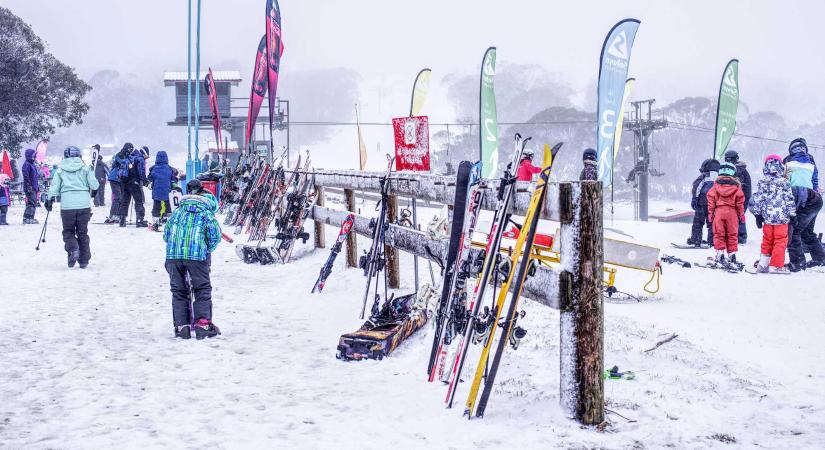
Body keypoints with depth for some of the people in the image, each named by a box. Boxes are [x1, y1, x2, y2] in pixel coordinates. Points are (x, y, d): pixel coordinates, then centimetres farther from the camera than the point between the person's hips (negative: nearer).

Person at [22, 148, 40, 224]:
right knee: (31, 203, -13)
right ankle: (26, 218, -12)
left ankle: (31, 218, 18)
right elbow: (26, 176, -18)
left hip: (34, 188, 10)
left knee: (34, 203, 12)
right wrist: (29, 186, -22)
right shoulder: (27, 164, -11)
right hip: (30, 188, -10)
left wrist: (38, 187, 24)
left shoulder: (33, 164, 18)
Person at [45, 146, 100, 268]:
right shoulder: (85, 169, 5)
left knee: (68, 231, 11)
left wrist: (50, 201, 11)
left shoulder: (60, 171, 6)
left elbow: (54, 187, 1)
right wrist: (93, 192, 21)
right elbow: (94, 185, 0)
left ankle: (73, 249, -18)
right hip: (84, 205, 1)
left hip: (67, 206, -1)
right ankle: (84, 260, 10)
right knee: (82, 233, 11)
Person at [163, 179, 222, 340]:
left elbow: (166, 234, 21)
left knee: (178, 290, 11)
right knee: (202, 290, 7)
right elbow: (215, 236, 1)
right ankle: (203, 324, 0)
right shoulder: (207, 213, 9)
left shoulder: (177, 212, 21)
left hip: (173, 254, 3)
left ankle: (181, 326, 6)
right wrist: (207, 251, 16)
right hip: (197, 254, -3)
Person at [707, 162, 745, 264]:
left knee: (718, 234, 6)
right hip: (732, 212, 0)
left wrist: (710, 213, 6)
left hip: (718, 211, 0)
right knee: (732, 234, 8)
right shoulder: (736, 186, 0)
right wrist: (741, 214, 8)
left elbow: (711, 200, 1)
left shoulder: (716, 185, 1)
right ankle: (731, 254, 10)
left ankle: (720, 253, -2)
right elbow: (740, 202, 1)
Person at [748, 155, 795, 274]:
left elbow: (758, 200, 4)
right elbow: (790, 201, -4)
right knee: (780, 242, 2)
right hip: (782, 218, -4)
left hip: (767, 218, 4)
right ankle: (776, 266, 1)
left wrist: (758, 216, 13)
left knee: (767, 241, 14)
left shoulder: (762, 184, 1)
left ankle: (763, 264, 17)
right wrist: (792, 215, 5)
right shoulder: (784, 183, -7)